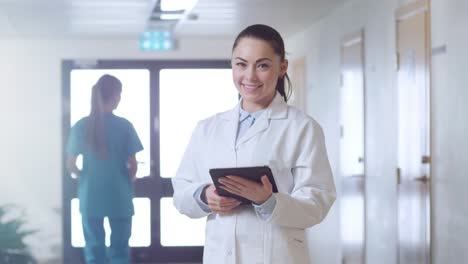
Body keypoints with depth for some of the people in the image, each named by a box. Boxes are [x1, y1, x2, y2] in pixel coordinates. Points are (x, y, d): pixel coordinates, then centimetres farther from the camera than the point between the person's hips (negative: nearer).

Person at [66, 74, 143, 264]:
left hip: (91, 198, 2)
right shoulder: (124, 126, -8)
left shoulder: (81, 126, -3)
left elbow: (71, 165, 1)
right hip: (119, 198, -2)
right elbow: (133, 166, -5)